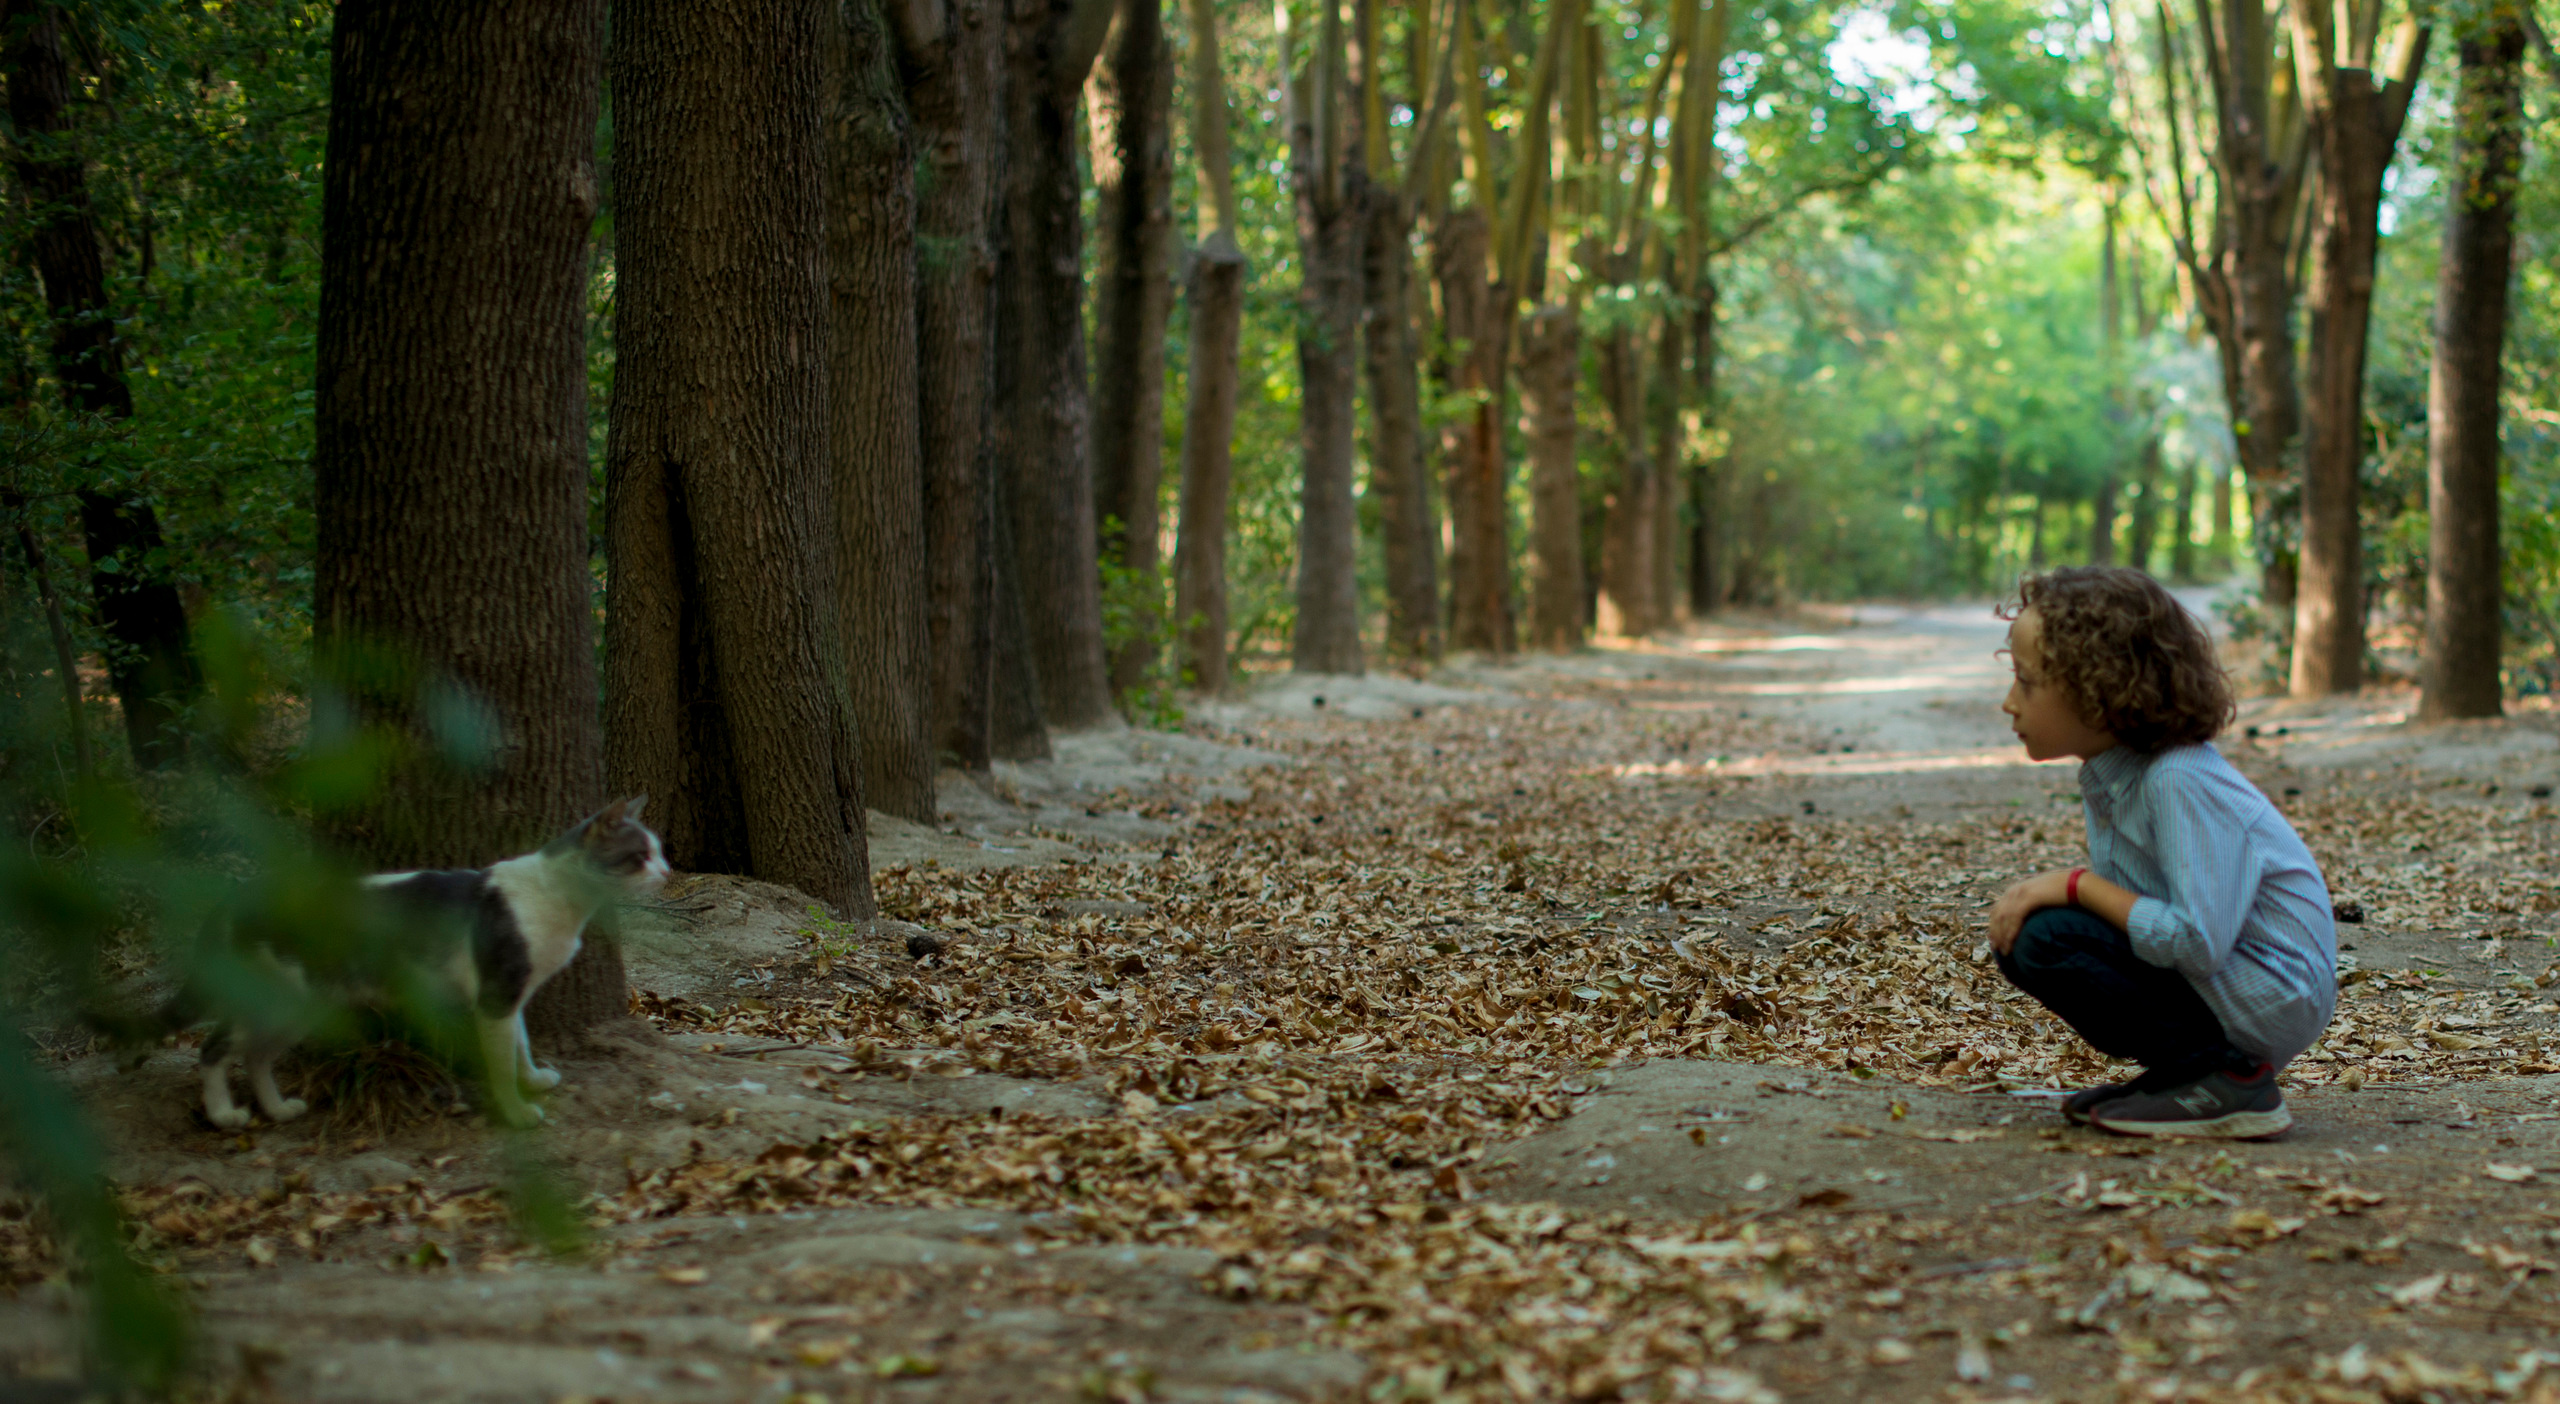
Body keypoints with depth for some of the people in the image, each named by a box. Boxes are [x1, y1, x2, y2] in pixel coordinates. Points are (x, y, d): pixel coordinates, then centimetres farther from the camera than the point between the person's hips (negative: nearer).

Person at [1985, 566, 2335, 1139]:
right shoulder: (2110, 776, 5)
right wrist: (2041, 891, -7)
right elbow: (2126, 897, 12)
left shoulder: (2182, 784, -24)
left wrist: (2075, 886, -22)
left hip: (2265, 1000, -10)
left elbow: (2198, 942, -30)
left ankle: (2226, 1079, -12)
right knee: (2017, 940, 4)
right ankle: (2187, 1068, 8)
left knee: (2047, 940, -21)